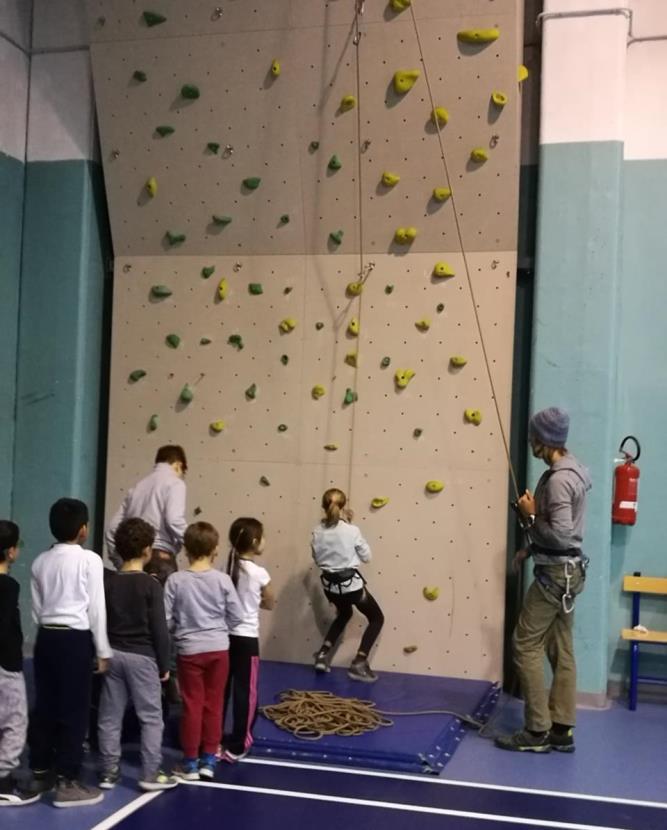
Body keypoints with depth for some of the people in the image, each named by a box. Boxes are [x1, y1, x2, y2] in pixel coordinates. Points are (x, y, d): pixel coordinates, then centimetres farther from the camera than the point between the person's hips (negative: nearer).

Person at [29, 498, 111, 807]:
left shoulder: (41, 561, 8)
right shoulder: (90, 560, -10)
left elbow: (37, 608, 11)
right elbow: (96, 608, -9)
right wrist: (103, 650, -3)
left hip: (46, 637, 7)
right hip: (75, 639, -6)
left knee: (45, 707, 13)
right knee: (74, 711, -1)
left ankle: (40, 773, 24)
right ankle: (67, 783, 3)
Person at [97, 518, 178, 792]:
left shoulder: (107, 582, 2)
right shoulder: (151, 585, -12)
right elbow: (159, 629, -11)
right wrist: (164, 664, -2)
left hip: (112, 654, 5)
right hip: (142, 656, -5)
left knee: (110, 716, 10)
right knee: (151, 717, 4)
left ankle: (109, 772, 16)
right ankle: (151, 774, 5)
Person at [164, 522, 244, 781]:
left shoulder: (175, 580, -9)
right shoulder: (223, 580, -7)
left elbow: (166, 619, -7)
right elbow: (237, 617, -3)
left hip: (190, 650, -1)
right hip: (219, 649, 1)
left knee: (192, 705, 7)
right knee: (213, 705, 11)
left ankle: (190, 763, 14)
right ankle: (208, 760, 17)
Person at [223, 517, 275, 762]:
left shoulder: (226, 568, -2)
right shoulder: (259, 574, -13)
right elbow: (270, 604, 1)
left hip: (224, 635, 5)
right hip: (246, 638, -5)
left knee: (221, 689, 15)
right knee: (245, 692, 6)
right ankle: (236, 747, 10)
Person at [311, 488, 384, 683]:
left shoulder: (318, 532, -4)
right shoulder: (352, 530, -17)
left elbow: (317, 559, 9)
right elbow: (366, 556, -3)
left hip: (330, 584, 5)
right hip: (351, 583, -5)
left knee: (344, 614, 35)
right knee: (377, 618, 15)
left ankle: (323, 655, 25)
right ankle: (359, 664, 4)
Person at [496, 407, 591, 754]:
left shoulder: (558, 479, -22)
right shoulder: (569, 471, 11)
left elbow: (559, 536, -26)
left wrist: (530, 516, -14)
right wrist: (530, 549, 15)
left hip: (556, 573, -10)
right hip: (566, 570, 10)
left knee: (526, 645, -4)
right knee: (560, 650, 11)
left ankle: (537, 732, 1)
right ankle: (561, 729, 17)